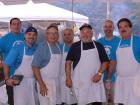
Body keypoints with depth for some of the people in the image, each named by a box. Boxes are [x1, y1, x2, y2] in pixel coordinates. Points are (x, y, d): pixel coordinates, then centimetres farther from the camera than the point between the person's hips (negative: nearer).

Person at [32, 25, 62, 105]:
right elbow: (35, 66, -13)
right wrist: (41, 84, -18)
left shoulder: (59, 46, 6)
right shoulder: (42, 46, -11)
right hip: (45, 81, -6)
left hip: (57, 81, 6)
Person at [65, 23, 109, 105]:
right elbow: (68, 62, 2)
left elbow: (105, 61, 8)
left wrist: (99, 73, -7)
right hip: (80, 82, -1)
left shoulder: (98, 46, 6)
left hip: (95, 81, 1)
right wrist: (68, 78, -6)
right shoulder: (75, 46, 2)